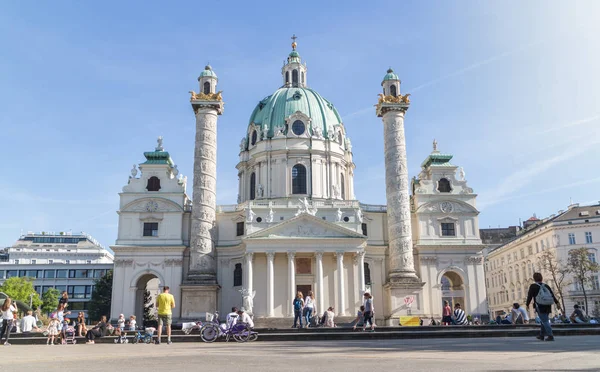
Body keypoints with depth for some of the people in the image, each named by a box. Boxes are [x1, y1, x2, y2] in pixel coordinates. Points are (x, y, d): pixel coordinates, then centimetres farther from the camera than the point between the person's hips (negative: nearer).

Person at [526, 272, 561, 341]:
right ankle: (541, 335, 26)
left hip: (540, 307, -6)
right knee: (543, 321, 17)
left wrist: (527, 304, 8)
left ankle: (550, 336, -12)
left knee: (545, 321, -4)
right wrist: (557, 303, 0)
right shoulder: (546, 286, 10)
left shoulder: (533, 286, -4)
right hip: (548, 307, 6)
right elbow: (553, 295, 3)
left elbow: (529, 296, -4)